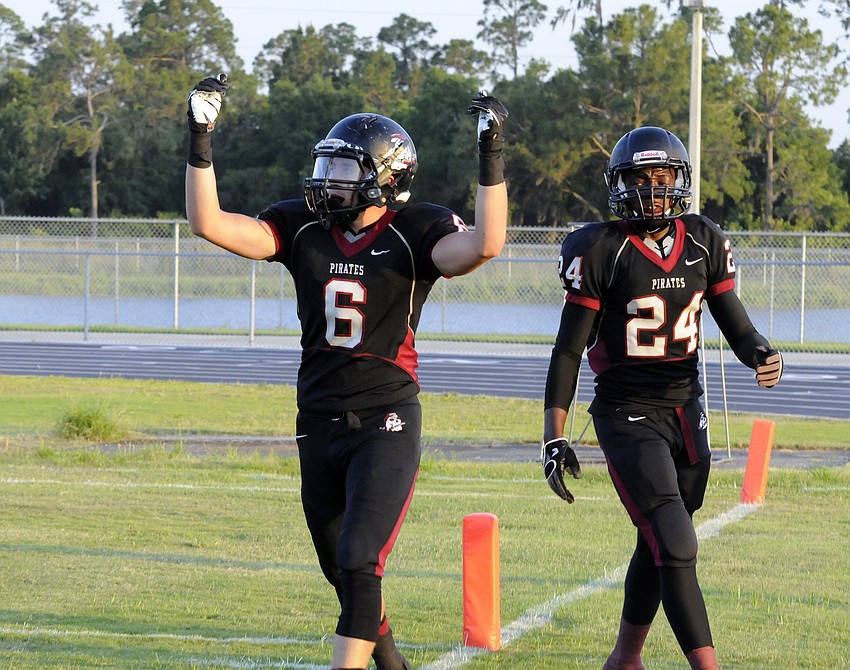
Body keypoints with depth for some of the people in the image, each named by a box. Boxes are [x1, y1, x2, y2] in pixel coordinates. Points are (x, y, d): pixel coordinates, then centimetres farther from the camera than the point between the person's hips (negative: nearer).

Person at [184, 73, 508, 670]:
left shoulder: (415, 233, -9)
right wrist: (200, 141, -12)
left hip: (387, 423, -5)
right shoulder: (302, 227, 2)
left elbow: (485, 244, -28)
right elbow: (208, 223, -5)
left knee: (358, 561, -18)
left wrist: (491, 158, -30)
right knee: (343, 569, 18)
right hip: (320, 422, 5)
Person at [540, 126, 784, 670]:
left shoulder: (704, 244, 3)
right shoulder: (602, 252, -11)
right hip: (628, 416, -5)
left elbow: (736, 325, 8)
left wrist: (762, 355, -17)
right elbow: (568, 349, -7)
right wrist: (554, 438, -10)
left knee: (658, 546, 17)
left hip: (685, 410, 6)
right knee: (677, 550, -14)